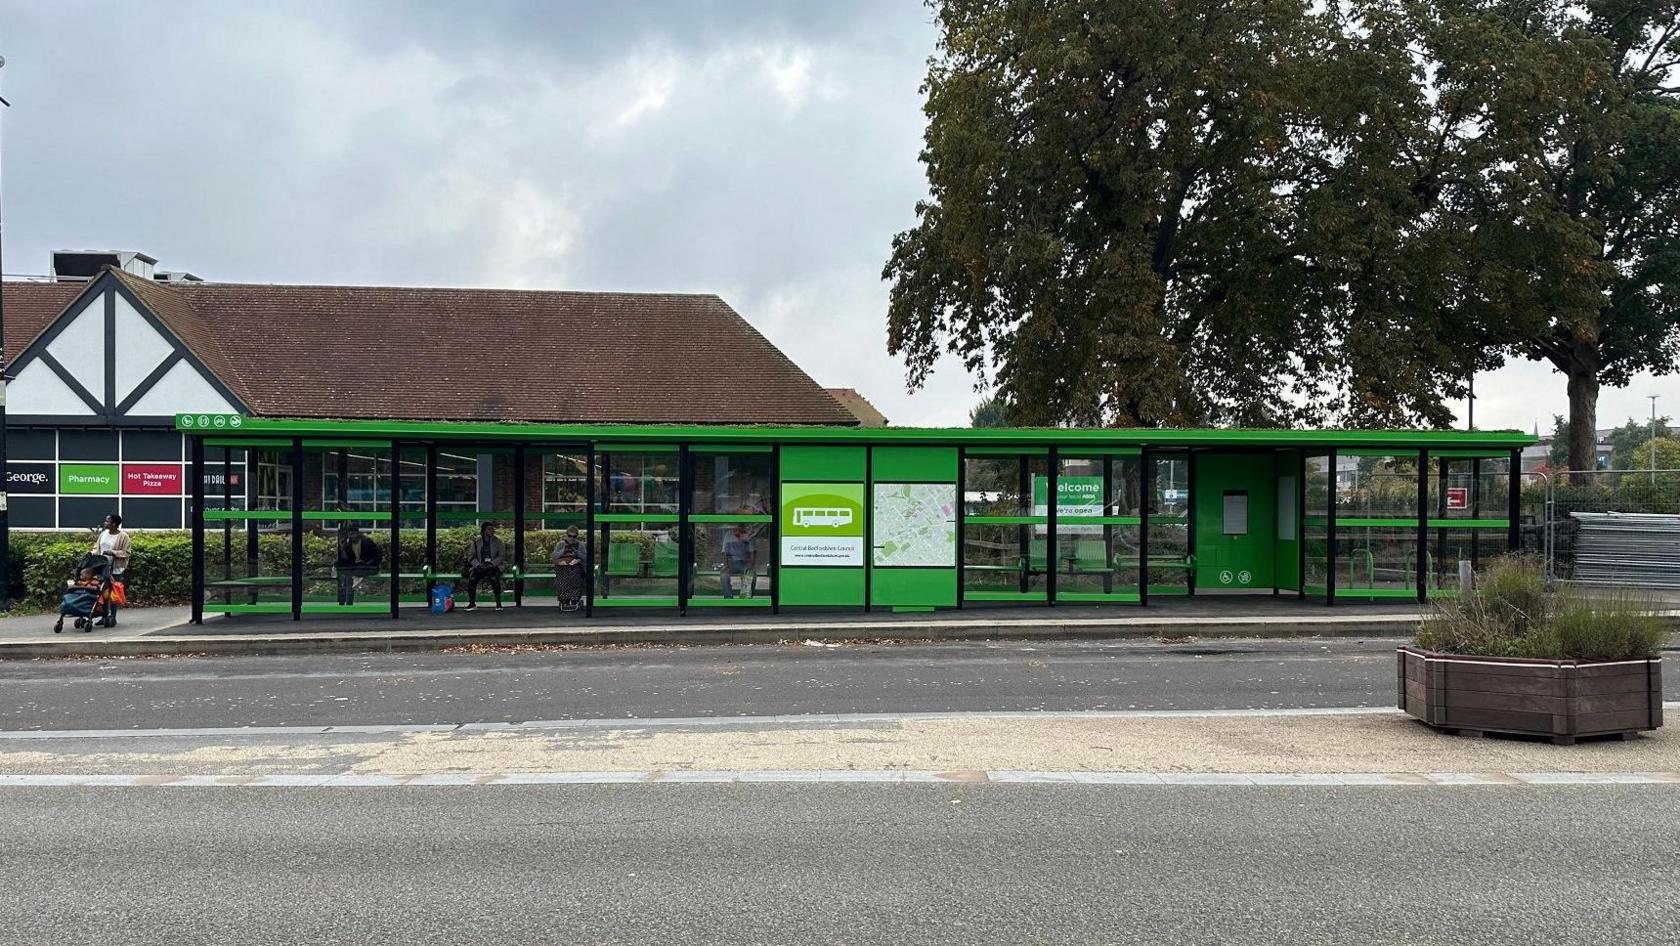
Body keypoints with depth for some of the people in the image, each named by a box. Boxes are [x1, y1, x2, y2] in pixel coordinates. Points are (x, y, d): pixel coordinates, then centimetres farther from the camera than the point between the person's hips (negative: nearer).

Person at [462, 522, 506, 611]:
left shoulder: (497, 542, 5)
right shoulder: (476, 542, 9)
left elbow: (502, 556, -1)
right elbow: (470, 556, 6)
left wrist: (492, 564, -15)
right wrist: (478, 564, -11)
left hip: (493, 566, -1)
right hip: (480, 566, 1)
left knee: (494, 578, -35)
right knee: (472, 578, -29)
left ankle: (498, 603, -26)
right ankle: (472, 603, -14)